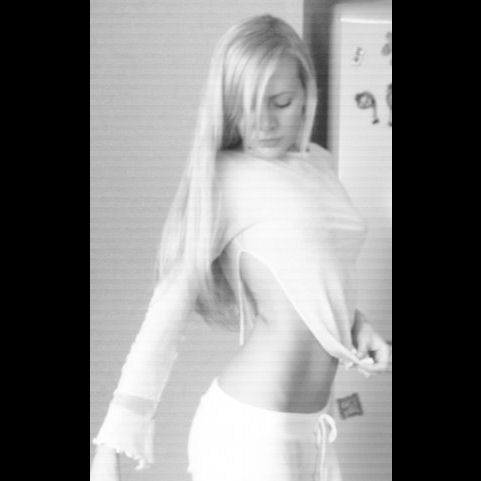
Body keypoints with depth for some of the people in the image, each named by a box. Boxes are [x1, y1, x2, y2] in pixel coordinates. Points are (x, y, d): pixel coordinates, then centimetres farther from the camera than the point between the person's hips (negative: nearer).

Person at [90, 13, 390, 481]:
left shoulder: (318, 163, 10)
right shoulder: (222, 178, -10)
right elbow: (169, 308, -15)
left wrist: (356, 322, 5)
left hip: (304, 427, 7)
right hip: (254, 431, -7)